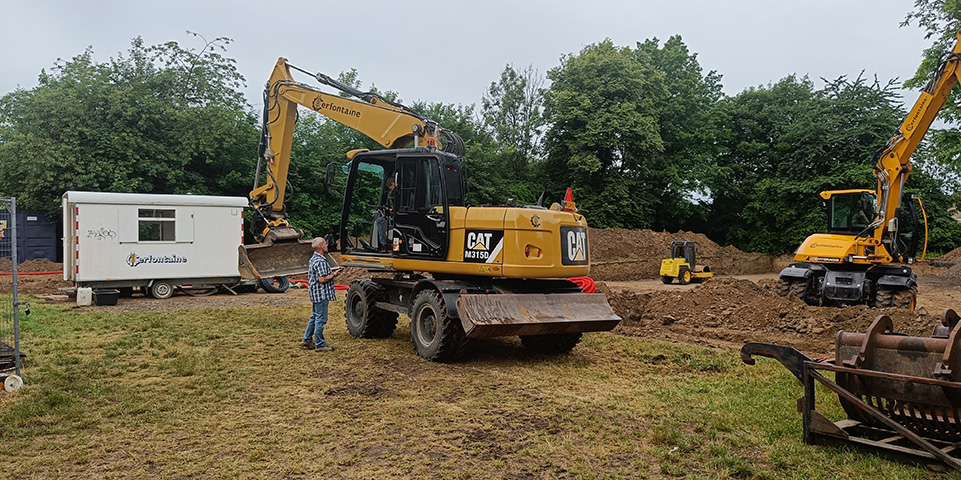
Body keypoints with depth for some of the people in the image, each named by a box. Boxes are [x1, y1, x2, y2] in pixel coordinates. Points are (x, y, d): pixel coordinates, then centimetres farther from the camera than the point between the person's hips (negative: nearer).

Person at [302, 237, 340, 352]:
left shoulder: (314, 259, 14)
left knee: (315, 317, 18)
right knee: (321, 319, -5)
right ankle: (320, 345, 0)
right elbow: (322, 279, -24)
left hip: (316, 294, 11)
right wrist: (334, 275, -11)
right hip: (321, 294, -11)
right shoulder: (320, 261, -20)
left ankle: (307, 340, 25)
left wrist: (331, 274, 16)